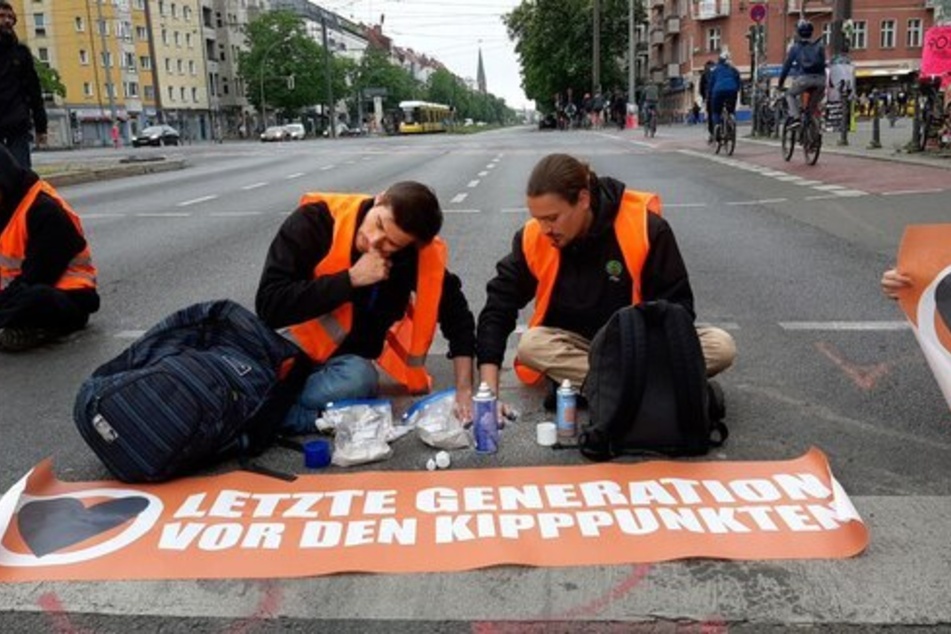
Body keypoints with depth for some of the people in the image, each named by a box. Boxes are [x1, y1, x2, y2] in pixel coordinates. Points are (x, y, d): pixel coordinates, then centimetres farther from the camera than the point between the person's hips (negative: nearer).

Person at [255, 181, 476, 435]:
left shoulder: (423, 254, -13)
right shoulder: (315, 221, -18)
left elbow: (456, 313, 1)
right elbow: (269, 305, -24)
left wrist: (464, 389, -8)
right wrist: (351, 278, -27)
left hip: (346, 359, 2)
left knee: (359, 379, -34)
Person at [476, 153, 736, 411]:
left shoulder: (645, 227, -20)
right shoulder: (532, 238, -14)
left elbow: (677, 306, -13)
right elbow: (498, 307, -12)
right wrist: (489, 390, -22)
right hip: (580, 344, 1)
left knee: (720, 345, -26)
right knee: (531, 345, -30)